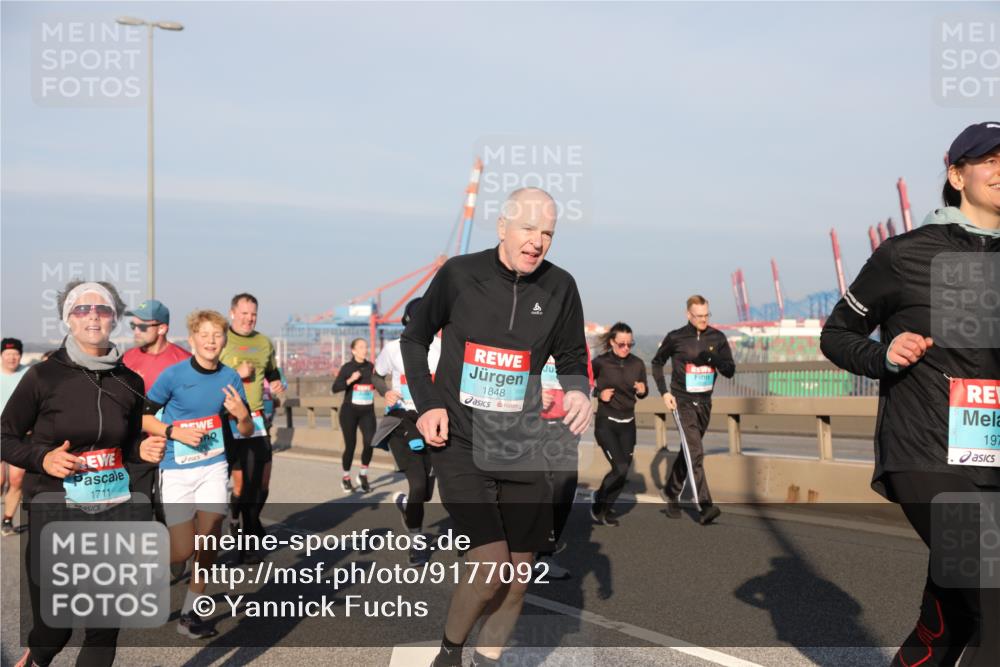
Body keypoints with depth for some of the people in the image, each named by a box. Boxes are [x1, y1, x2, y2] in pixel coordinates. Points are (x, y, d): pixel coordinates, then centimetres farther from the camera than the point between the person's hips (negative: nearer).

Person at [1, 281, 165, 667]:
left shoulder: (130, 382, 5)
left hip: (113, 508, 3)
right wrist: (43, 459, -15)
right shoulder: (43, 376, -6)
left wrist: (143, 450, -2)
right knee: (54, 628, 3)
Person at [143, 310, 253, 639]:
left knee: (209, 543, 0)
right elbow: (143, 417, -4)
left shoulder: (230, 377, -1)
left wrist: (242, 415, -16)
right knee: (183, 552, -2)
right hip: (177, 471, -3)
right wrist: (175, 432, -18)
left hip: (214, 467, 3)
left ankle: (190, 613, 16)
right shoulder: (173, 374, -12)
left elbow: (246, 431, 5)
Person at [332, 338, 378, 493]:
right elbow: (335, 388, -14)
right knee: (350, 446, 2)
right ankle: (346, 478, 24)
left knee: (369, 442, -16)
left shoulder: (370, 367, 6)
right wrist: (350, 380, -25)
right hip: (349, 411, -2)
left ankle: (363, 475, 5)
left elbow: (378, 386, 15)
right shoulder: (347, 368, -4)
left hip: (367, 412, 2)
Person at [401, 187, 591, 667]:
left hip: (522, 445, 3)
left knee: (518, 574, 7)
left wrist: (578, 391, -12)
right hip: (459, 440, -3)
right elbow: (414, 339, 6)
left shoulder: (559, 287, -2)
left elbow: (571, 357, 10)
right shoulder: (459, 274, -7)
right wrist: (427, 404, -5)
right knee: (490, 564, -14)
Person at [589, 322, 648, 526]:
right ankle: (598, 499, 13)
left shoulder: (637, 364, -1)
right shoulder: (600, 363, -11)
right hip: (606, 423, -4)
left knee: (623, 472, 5)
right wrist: (599, 393, -14)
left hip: (628, 424, 4)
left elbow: (641, 394, 12)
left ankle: (606, 509, 25)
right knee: (620, 468, -13)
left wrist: (642, 390, -11)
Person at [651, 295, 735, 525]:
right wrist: (664, 392, -2)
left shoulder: (717, 338, 3)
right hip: (683, 401, -4)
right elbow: (656, 363, 8)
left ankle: (670, 491, 35)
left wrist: (714, 358, -17)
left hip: (704, 402, 4)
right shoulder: (675, 338, -5)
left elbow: (730, 371, 2)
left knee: (689, 451, 16)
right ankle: (705, 505, -17)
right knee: (696, 452, -15)